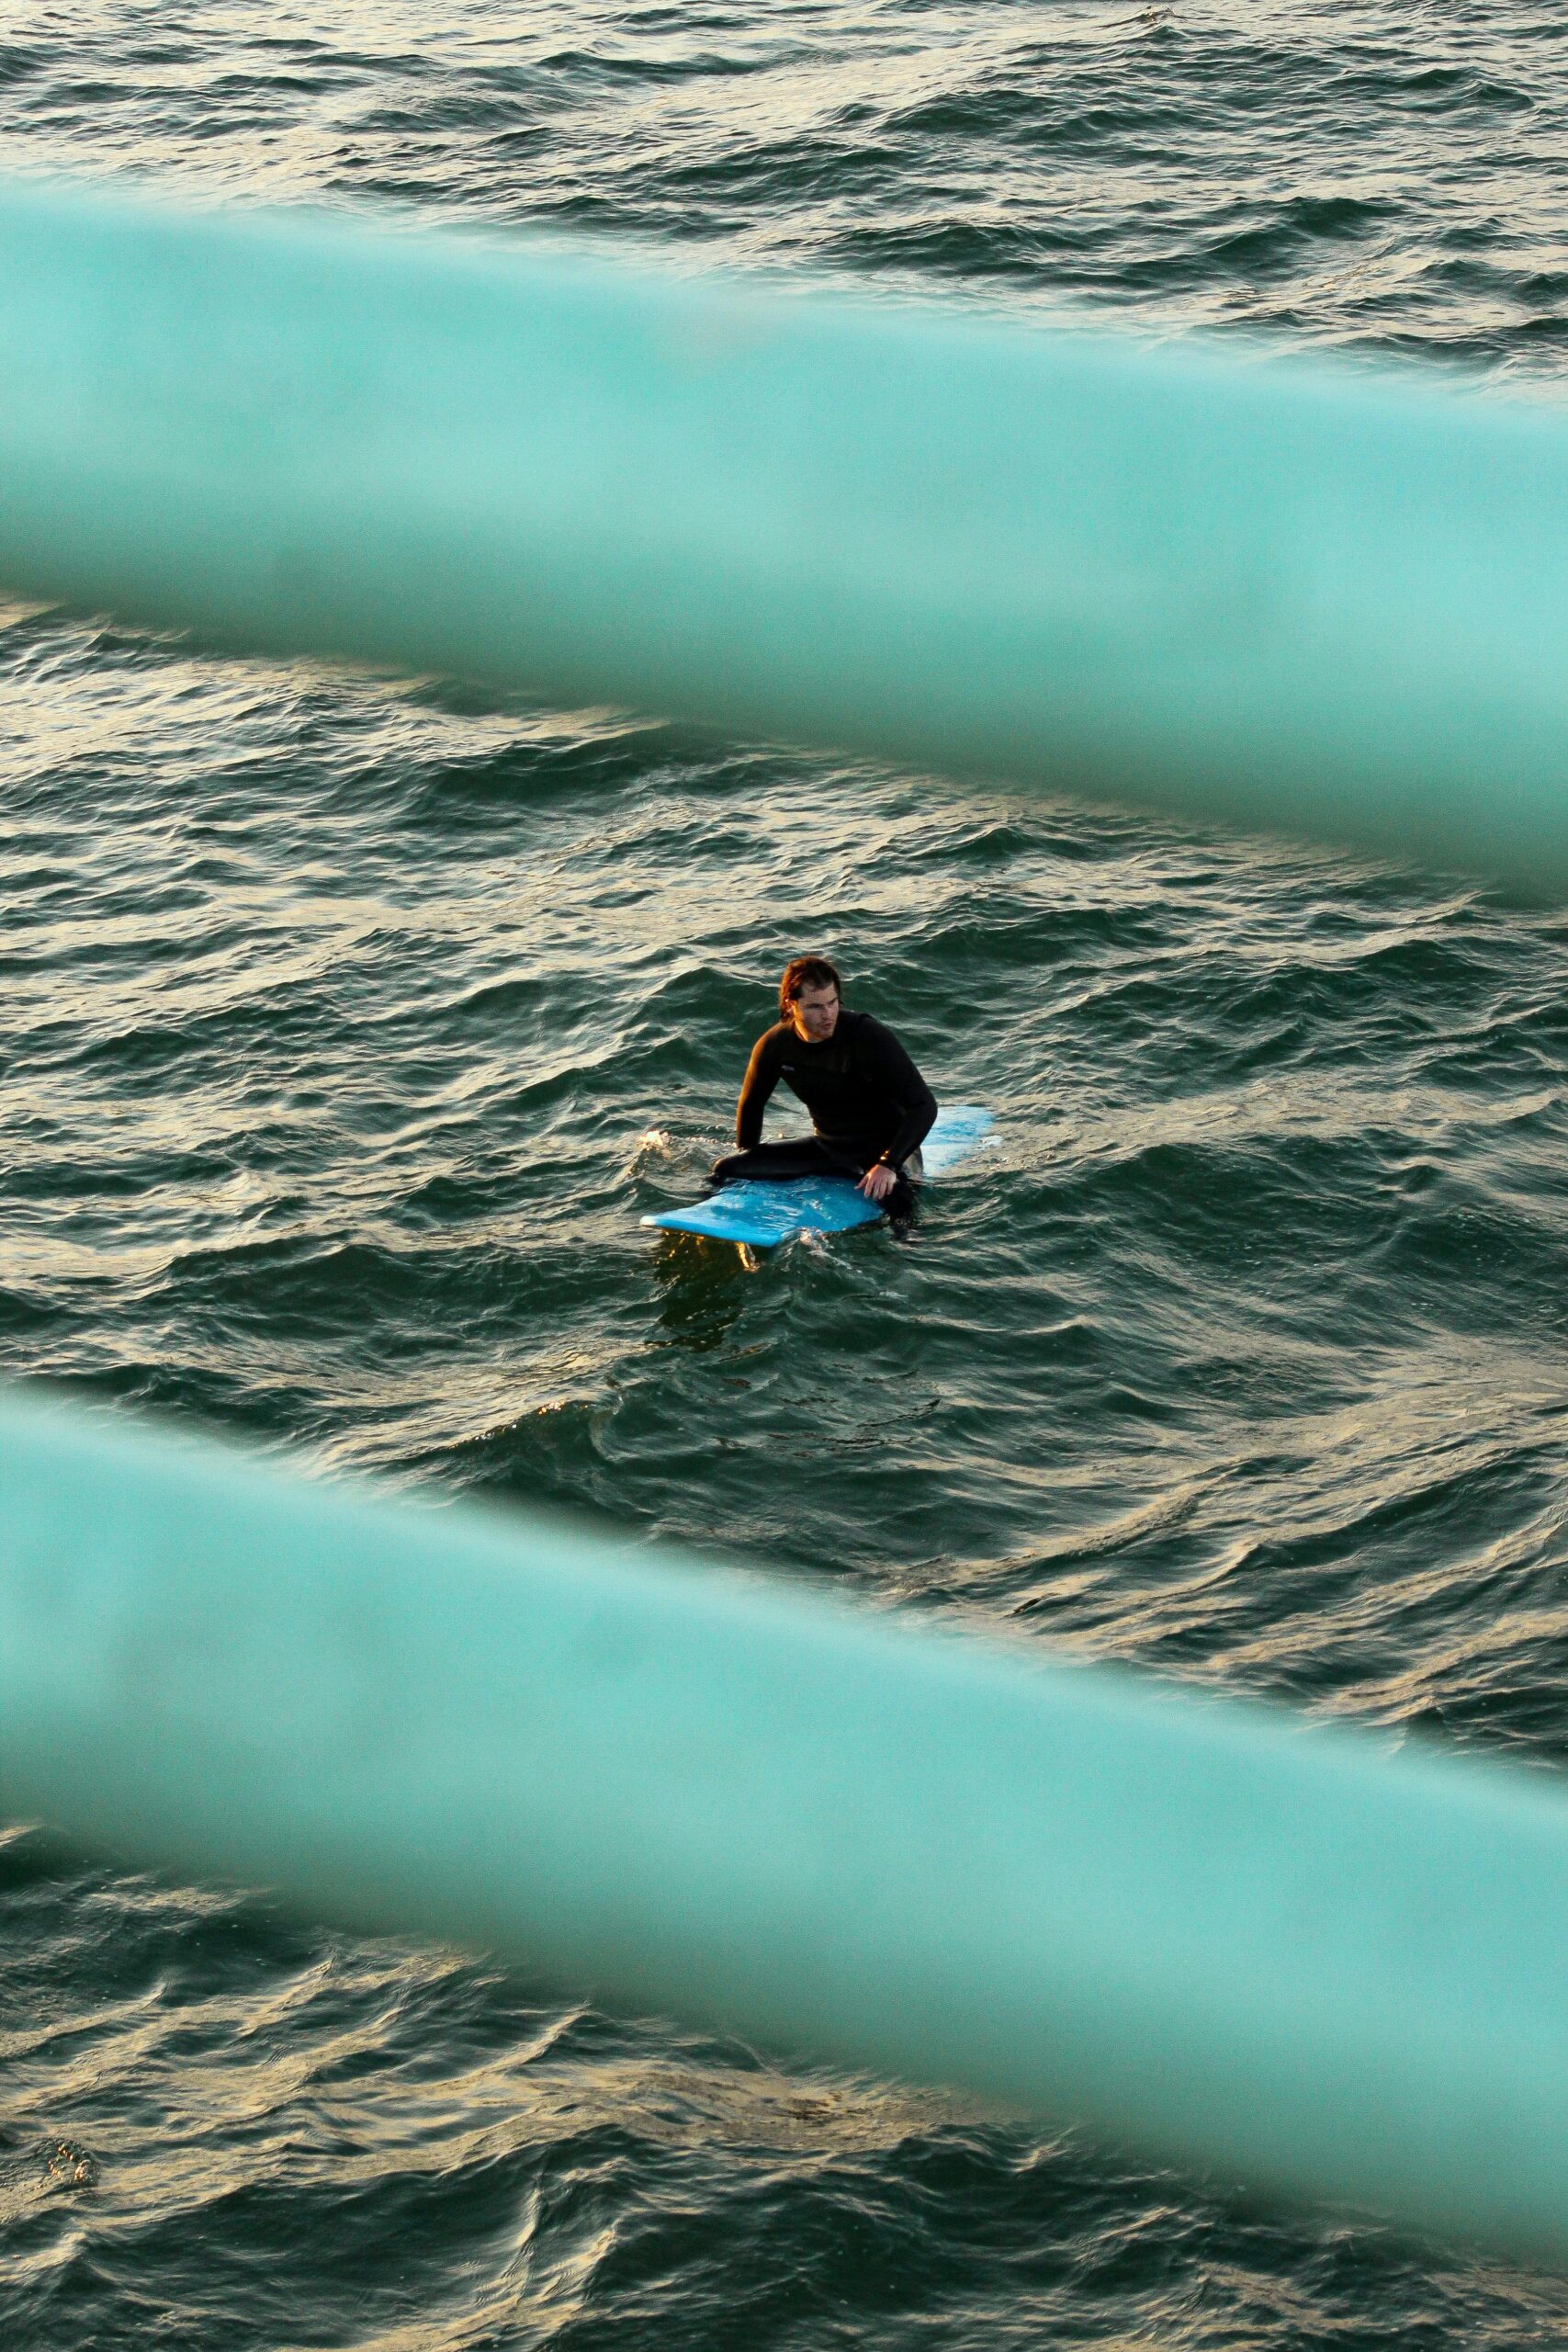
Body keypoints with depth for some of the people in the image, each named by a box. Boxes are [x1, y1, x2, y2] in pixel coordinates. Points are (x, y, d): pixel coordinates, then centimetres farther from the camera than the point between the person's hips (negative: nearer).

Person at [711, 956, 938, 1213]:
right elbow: (750, 1106, 11)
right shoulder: (775, 1045, -10)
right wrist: (748, 1166, 11)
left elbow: (924, 1105, -23)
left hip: (885, 1146, -5)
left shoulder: (870, 1037, -23)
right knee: (726, 1171, -7)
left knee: (892, 1197, -41)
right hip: (828, 1149, 5)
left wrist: (888, 1165, -32)